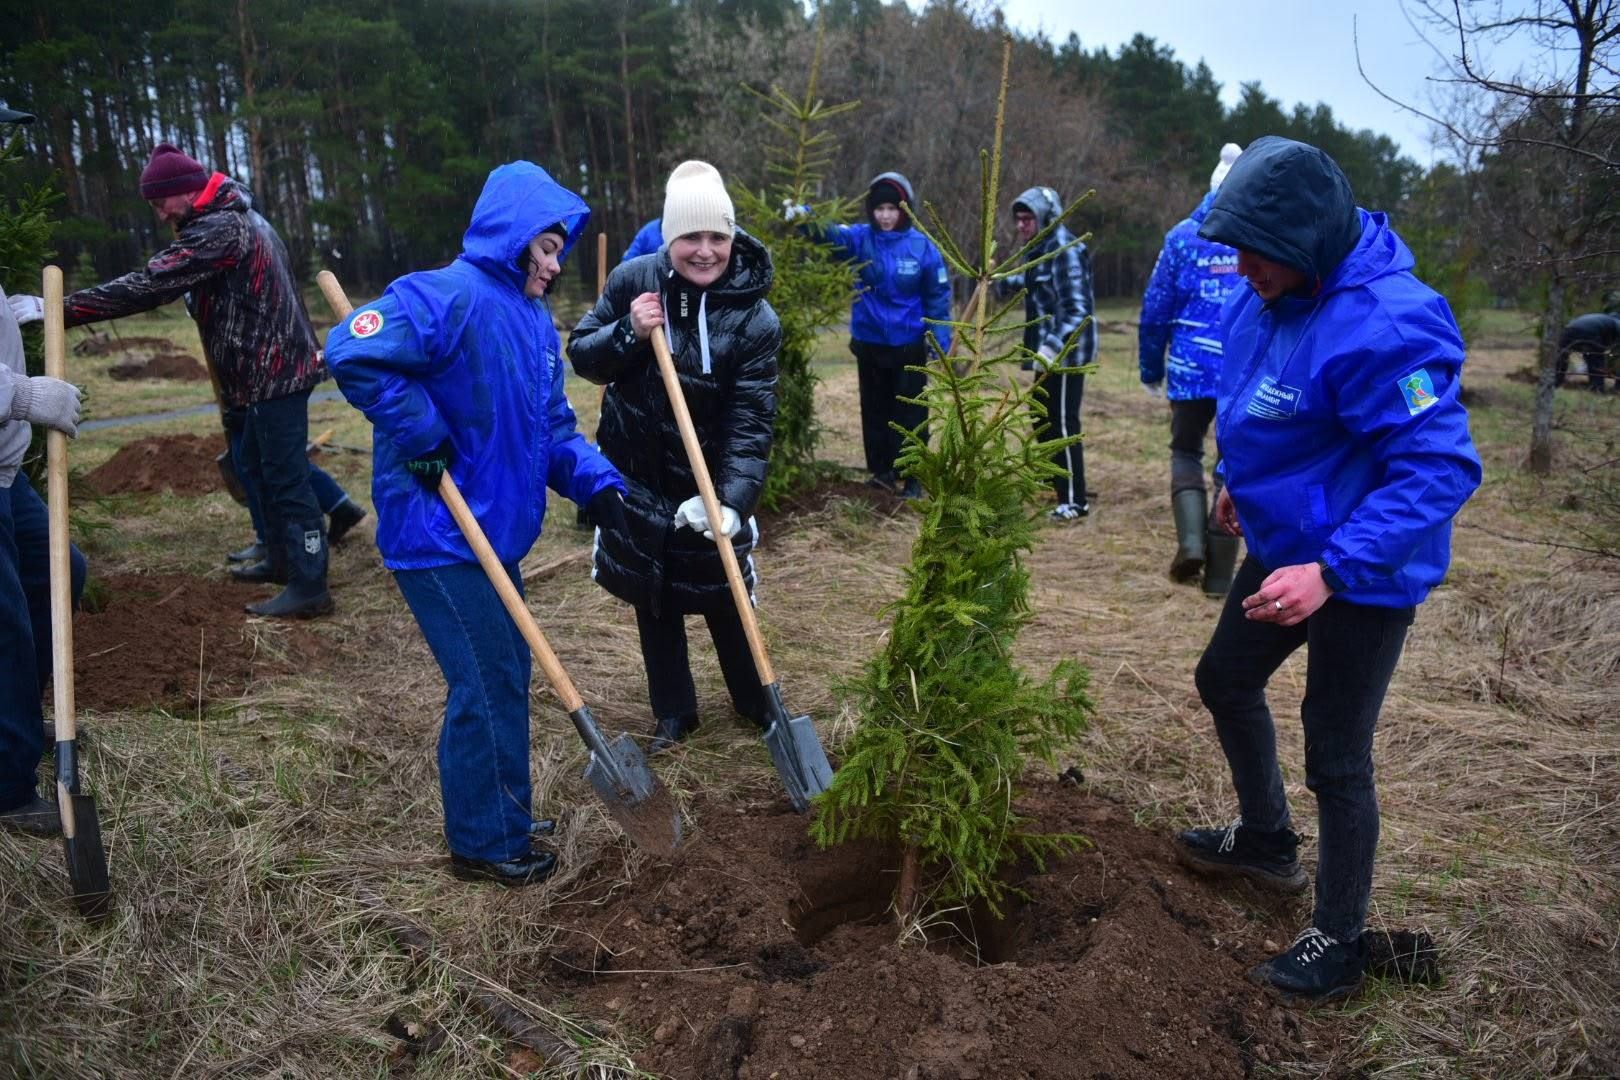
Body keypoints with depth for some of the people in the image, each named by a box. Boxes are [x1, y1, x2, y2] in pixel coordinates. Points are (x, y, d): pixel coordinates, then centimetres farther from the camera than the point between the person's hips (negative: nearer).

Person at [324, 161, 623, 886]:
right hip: (438, 533, -9)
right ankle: (485, 843, 16)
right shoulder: (447, 296, -17)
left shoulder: (535, 320, 12)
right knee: (488, 683, -2)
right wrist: (423, 438, -24)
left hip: (491, 530, 9)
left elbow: (552, 426, 14)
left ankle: (495, 816, 36)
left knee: (505, 674, 18)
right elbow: (352, 353, -29)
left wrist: (594, 481, -3)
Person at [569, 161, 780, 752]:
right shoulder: (633, 279, -8)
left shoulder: (755, 319, -16)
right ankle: (673, 712, 32)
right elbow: (580, 353, -2)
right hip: (635, 479, 3)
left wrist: (734, 498, -33)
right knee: (653, 600, 14)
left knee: (723, 598, 10)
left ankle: (757, 702, 34)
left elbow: (751, 422, -20)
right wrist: (628, 334, -23)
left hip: (709, 484, -3)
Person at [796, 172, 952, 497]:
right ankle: (882, 470, 27)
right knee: (875, 410, 13)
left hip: (909, 346, -2)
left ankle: (913, 477, 16)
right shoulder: (860, 238, -3)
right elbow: (829, 233, -21)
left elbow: (938, 298, -4)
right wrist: (804, 216, -41)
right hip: (869, 344, 2)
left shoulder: (922, 246, -8)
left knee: (910, 413, 5)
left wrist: (941, 344, -9)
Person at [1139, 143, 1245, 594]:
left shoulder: (1183, 236, 2)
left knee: (1186, 452, 19)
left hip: (1193, 368, 0)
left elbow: (1156, 307, 3)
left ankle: (1191, 541, -4)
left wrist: (1150, 369, 13)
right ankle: (1219, 573, 10)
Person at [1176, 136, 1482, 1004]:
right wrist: (1242, 478, 22)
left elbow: (1442, 469, -33)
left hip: (1365, 570, -9)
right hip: (1287, 547, 9)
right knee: (1226, 682, 23)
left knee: (1335, 759, 3)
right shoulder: (1272, 292, -3)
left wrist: (1331, 570, -41)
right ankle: (1266, 842, 47)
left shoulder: (1383, 326, -31)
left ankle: (1338, 945, 25)